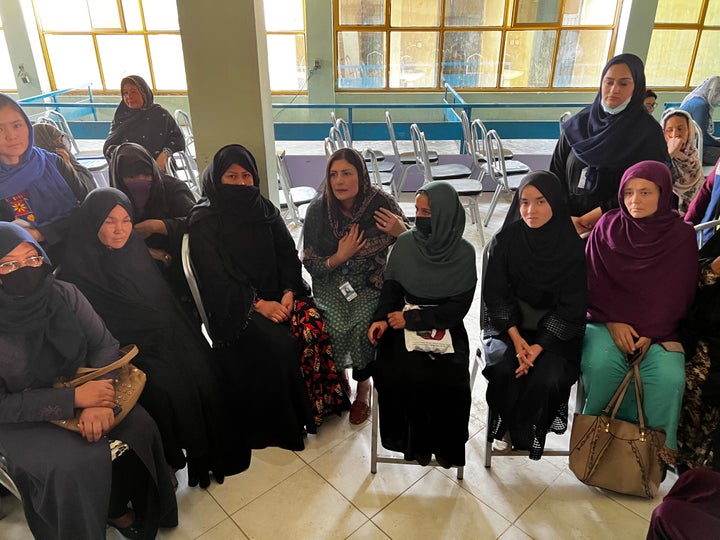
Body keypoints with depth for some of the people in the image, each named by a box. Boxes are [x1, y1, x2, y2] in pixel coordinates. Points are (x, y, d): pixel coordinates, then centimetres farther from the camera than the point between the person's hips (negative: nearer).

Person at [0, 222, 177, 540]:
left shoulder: (64, 294, -10)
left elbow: (105, 345, -9)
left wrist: (99, 399, -26)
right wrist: (73, 399, -28)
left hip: (77, 388, 4)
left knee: (139, 427, -16)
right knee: (75, 464, -26)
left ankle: (117, 507, 10)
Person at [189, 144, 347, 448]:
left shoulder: (264, 209, 11)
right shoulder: (203, 222, -4)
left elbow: (287, 254, 8)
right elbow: (215, 279, -11)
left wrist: (289, 291, -10)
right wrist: (258, 304, -20)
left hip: (278, 295, 5)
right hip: (234, 307, -4)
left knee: (314, 324, -21)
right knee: (278, 345, -28)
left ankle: (319, 405, -2)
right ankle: (282, 424, -5)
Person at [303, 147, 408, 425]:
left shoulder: (381, 203, -14)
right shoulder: (318, 210, -10)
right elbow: (309, 263, -2)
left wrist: (401, 232, -25)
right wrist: (338, 257, -19)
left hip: (372, 282, -1)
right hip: (332, 282, 1)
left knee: (362, 323, -27)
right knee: (336, 326, -24)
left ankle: (363, 384, 5)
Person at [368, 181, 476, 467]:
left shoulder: (464, 253, -6)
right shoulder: (405, 243, -2)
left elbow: (459, 307, -8)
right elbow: (391, 287, 3)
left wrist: (412, 318, -16)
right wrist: (381, 319, -16)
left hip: (446, 329, -1)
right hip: (405, 327, 1)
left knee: (450, 379, -24)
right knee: (406, 374, -24)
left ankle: (446, 443, 6)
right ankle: (417, 440, 2)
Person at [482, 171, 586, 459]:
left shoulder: (572, 246, -7)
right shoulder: (505, 239, -5)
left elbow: (571, 307, -7)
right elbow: (496, 294, -4)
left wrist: (538, 346, -18)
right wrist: (516, 337, -18)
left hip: (555, 330, 0)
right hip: (508, 325, 1)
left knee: (547, 380, -26)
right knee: (504, 369, -28)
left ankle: (524, 430, 6)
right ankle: (503, 425, 4)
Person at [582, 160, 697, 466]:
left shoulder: (681, 235, 1)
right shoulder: (608, 226, 0)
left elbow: (678, 297, 1)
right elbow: (593, 283, 1)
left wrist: (650, 335, -11)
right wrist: (613, 322, -11)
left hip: (658, 330, 1)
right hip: (607, 322, 0)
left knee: (669, 378, -26)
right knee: (600, 365, -29)